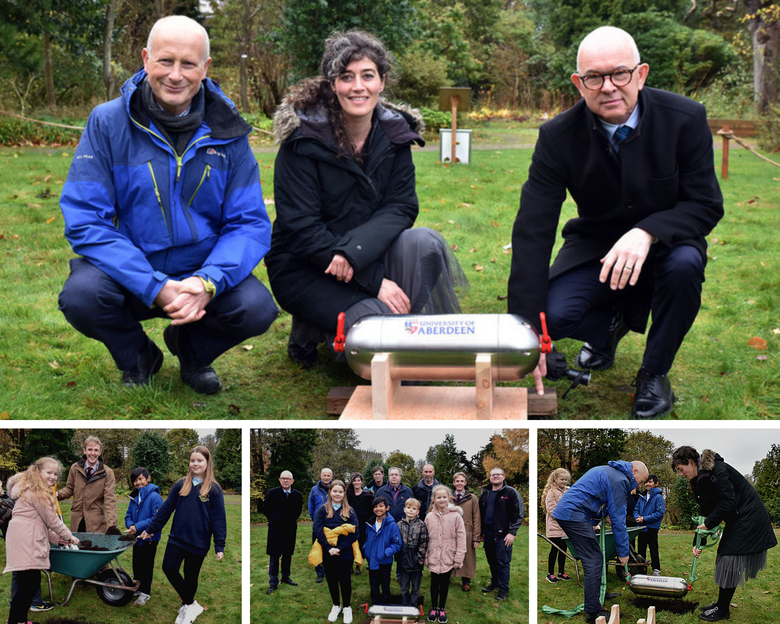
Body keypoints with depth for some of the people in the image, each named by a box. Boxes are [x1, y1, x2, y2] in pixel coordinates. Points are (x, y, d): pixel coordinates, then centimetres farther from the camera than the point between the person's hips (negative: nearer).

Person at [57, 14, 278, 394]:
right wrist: (155, 288, -27)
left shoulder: (227, 131, -3)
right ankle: (137, 357, 6)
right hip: (127, 272, -1)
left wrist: (208, 281, -26)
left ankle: (192, 350, 12)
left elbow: (250, 224, -5)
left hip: (205, 271, 1)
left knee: (257, 308, -26)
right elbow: (84, 219, -15)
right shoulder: (108, 123, -9)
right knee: (80, 296, -31)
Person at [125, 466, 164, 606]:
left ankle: (145, 593, 15)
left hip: (150, 538, -7)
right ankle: (137, 587, 33)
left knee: (146, 565, 4)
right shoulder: (134, 497, 5)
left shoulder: (154, 496, -18)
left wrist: (138, 526, -22)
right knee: (136, 564, 17)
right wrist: (130, 525, -11)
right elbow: (128, 515, 12)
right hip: (136, 537, 7)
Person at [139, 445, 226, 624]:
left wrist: (220, 546, -9)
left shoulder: (214, 489, -3)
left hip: (199, 542, -2)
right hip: (177, 537, 2)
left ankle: (185, 608, 26)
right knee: (169, 568, -14)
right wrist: (151, 529, 11)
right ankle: (192, 606, -5)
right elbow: (166, 509, 11)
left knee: (191, 577, 7)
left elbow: (218, 519, -4)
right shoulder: (180, 485, 5)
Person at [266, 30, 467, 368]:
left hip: (369, 254, 5)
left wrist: (354, 251, -28)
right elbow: (299, 229, -20)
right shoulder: (303, 139, -16)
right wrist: (376, 281, -25)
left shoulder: (394, 133, -1)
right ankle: (310, 330, 2)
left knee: (425, 243, -25)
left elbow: (402, 207, -7)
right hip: (304, 268, -4)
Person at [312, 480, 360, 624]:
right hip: (328, 553, 1)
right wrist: (328, 547, -17)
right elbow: (317, 530, -8)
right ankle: (336, 605, 30)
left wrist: (341, 548, -16)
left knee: (345, 580, 2)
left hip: (345, 553, -1)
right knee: (331, 580, 12)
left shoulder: (350, 511, 0)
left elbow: (354, 532, -6)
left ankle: (346, 607, 21)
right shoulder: (322, 509, -1)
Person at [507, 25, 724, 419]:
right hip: (594, 247, 1)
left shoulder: (685, 119, -16)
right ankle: (609, 324, 15)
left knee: (685, 265, -35)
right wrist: (526, 329, -29)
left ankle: (654, 374, -7)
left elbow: (706, 204, -14)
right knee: (552, 314, -25)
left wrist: (647, 232, -37)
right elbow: (532, 231, -21)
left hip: (663, 243, -1)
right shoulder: (558, 136, -16)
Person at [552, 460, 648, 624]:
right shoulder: (619, 480, -9)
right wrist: (623, 551, -3)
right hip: (574, 515, -11)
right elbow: (618, 519, -9)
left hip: (565, 512, 11)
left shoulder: (607, 471, 23)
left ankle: (598, 593, 30)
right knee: (594, 561, -9)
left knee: (593, 559, 20)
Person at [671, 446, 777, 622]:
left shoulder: (715, 469, -21)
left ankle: (722, 610, 0)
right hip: (736, 519, 10)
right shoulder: (698, 480, 10)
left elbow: (728, 502, -24)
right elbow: (706, 512, 11)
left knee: (730, 560, -7)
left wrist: (708, 523, -15)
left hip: (748, 516, -10)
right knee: (726, 558, 11)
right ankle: (721, 603, 19)